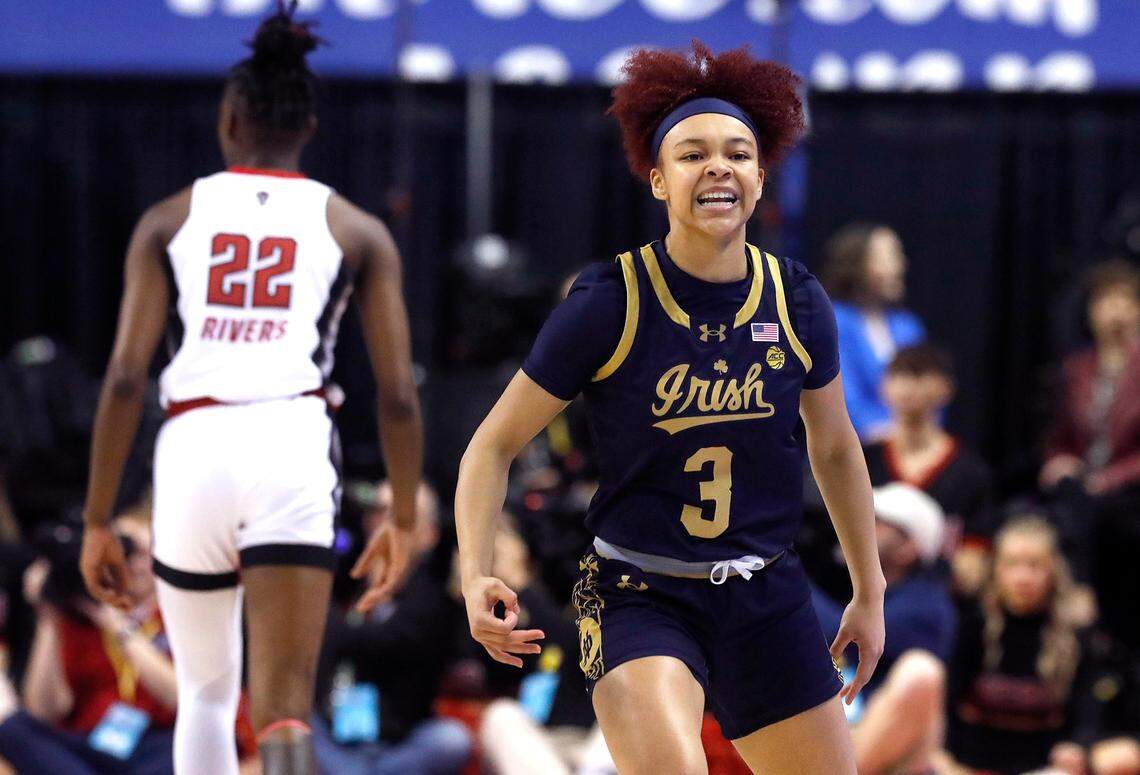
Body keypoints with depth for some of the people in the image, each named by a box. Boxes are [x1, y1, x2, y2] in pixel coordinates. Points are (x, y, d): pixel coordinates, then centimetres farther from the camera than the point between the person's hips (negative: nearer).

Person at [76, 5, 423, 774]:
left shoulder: (169, 221, 13)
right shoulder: (358, 231, 13)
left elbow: (125, 378, 4)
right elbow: (398, 396, 7)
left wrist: (98, 521, 8)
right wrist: (404, 521, 19)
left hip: (192, 451, 1)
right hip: (294, 450, -1)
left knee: (205, 693, 22)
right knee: (285, 707, -8)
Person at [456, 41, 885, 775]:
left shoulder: (797, 303, -1)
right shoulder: (609, 303, -12)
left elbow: (835, 447, 16)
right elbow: (495, 445, -5)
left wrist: (870, 591, 21)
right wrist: (476, 575, -19)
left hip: (768, 598, 5)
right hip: (638, 597, -5)